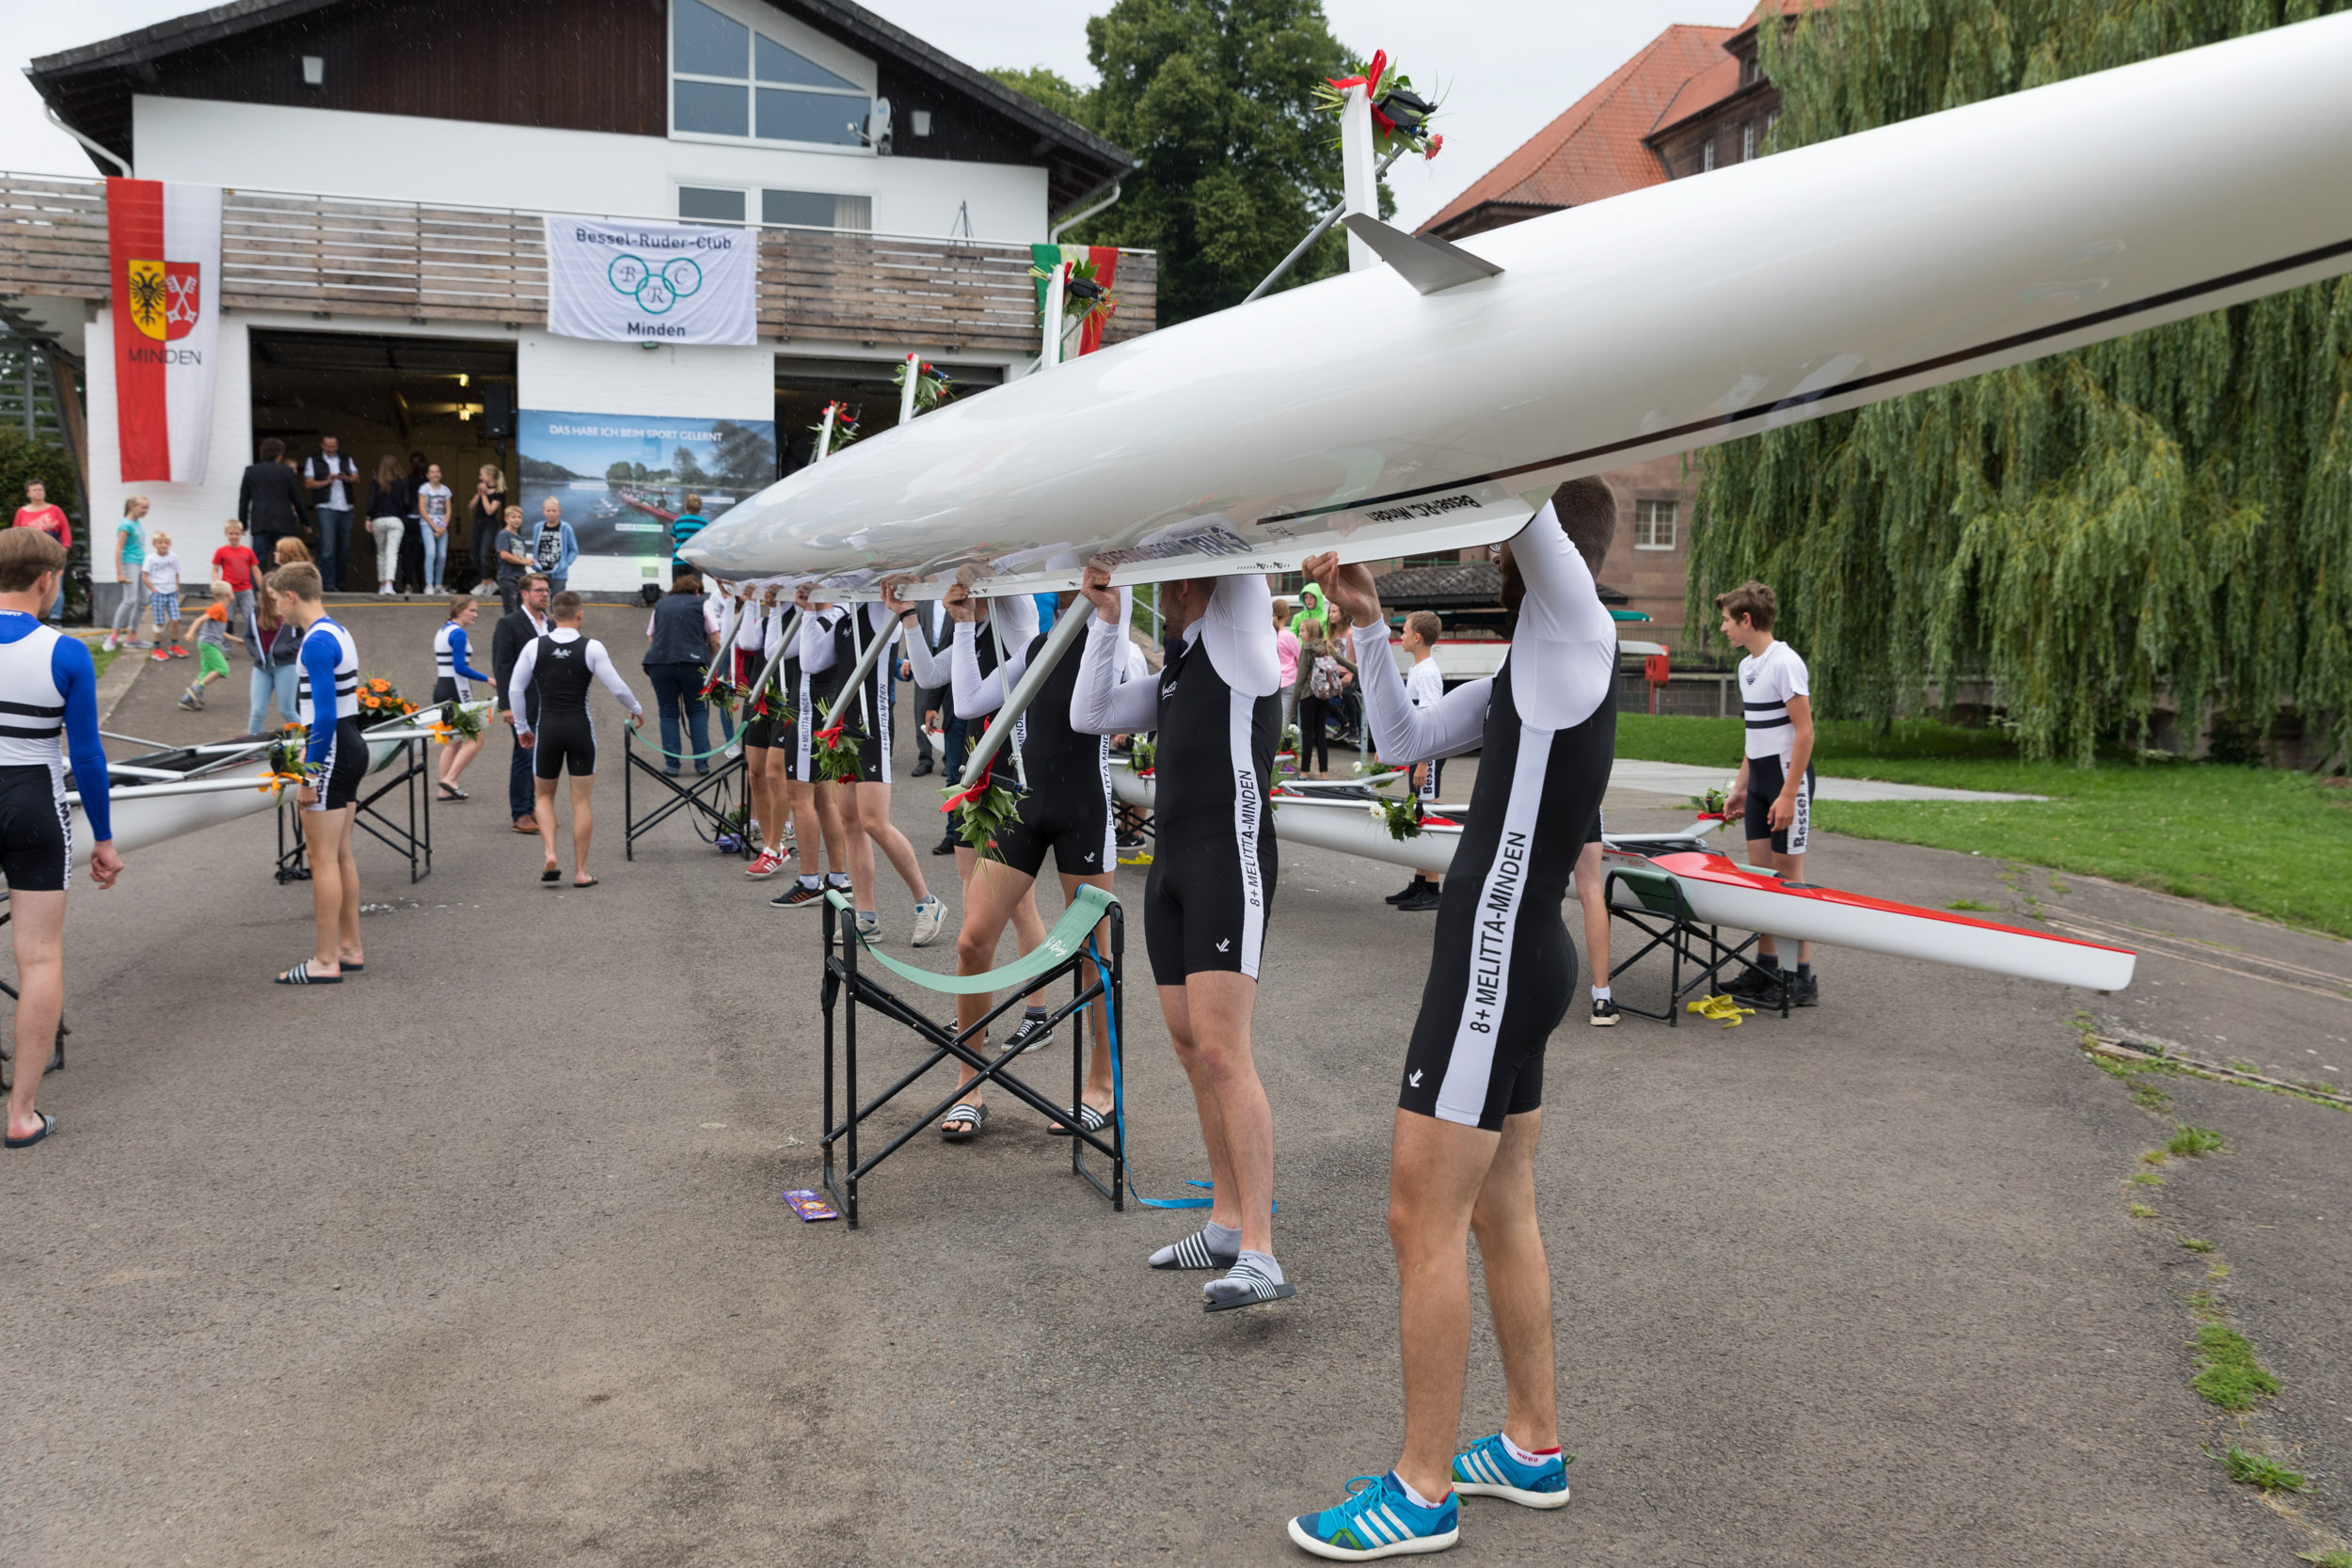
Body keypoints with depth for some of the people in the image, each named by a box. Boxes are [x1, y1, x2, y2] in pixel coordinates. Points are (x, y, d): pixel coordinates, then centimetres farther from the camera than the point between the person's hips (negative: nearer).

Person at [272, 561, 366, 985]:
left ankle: (326, 962, 0)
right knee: (340, 854, 15)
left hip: (331, 755, -10)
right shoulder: (337, 633, 14)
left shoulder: (317, 642, -17)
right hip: (351, 748, 10)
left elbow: (326, 715, -22)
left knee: (322, 857, -4)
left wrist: (310, 776, -20)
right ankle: (350, 948, 22)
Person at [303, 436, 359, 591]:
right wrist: (326, 482, -13)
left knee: (344, 547, 6)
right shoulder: (313, 461, 8)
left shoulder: (346, 460, 16)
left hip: (345, 509, 4)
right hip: (326, 508, -3)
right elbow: (308, 484, 1)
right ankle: (328, 584, -13)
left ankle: (340, 582, 16)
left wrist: (345, 478, -16)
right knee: (327, 548, -12)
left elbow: (356, 478, 5)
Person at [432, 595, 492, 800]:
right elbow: (460, 668, -20)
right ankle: (450, 779, -9)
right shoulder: (458, 633, -13)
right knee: (476, 739, -4)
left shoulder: (442, 631, 15)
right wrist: (488, 679, -16)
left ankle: (445, 791, 12)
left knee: (453, 742, 13)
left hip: (441, 689, 10)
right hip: (456, 691, -10)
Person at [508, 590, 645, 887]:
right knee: (581, 802, 6)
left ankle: (550, 854, -1)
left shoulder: (534, 646, 0)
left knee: (544, 796, 18)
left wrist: (522, 728, 16)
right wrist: (637, 709, 16)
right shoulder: (592, 647, -6)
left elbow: (515, 689, 4)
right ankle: (581, 871, 7)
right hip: (580, 727, -1)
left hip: (547, 728, 1)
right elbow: (617, 688, -4)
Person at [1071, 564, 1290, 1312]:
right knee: (1192, 1050, 10)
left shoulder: (1238, 636, 0)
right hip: (1172, 862, 9)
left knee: (1221, 1052, -17)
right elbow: (1090, 715, 19)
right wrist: (1107, 618, 10)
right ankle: (1227, 1222, 19)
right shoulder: (1177, 671, 22)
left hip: (1230, 860, -9)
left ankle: (1259, 1257, -18)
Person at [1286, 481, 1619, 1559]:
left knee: (1422, 1218, -4)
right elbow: (1406, 741, 19)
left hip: (1496, 965, -10)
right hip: (1513, 957, 10)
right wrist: (1367, 625, 11)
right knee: (1500, 1211, 17)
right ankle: (1533, 1448, 29)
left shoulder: (1578, 630, -10)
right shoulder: (1527, 667, 17)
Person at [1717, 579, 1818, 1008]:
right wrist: (1740, 787, 19)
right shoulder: (1747, 666, 13)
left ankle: (1802, 979, 2)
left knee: (1789, 877, -5)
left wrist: (1788, 795, -21)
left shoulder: (1785, 663, -15)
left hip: (1787, 777, -9)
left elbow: (1805, 732, -18)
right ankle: (1765, 969, 17)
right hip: (1759, 780, 9)